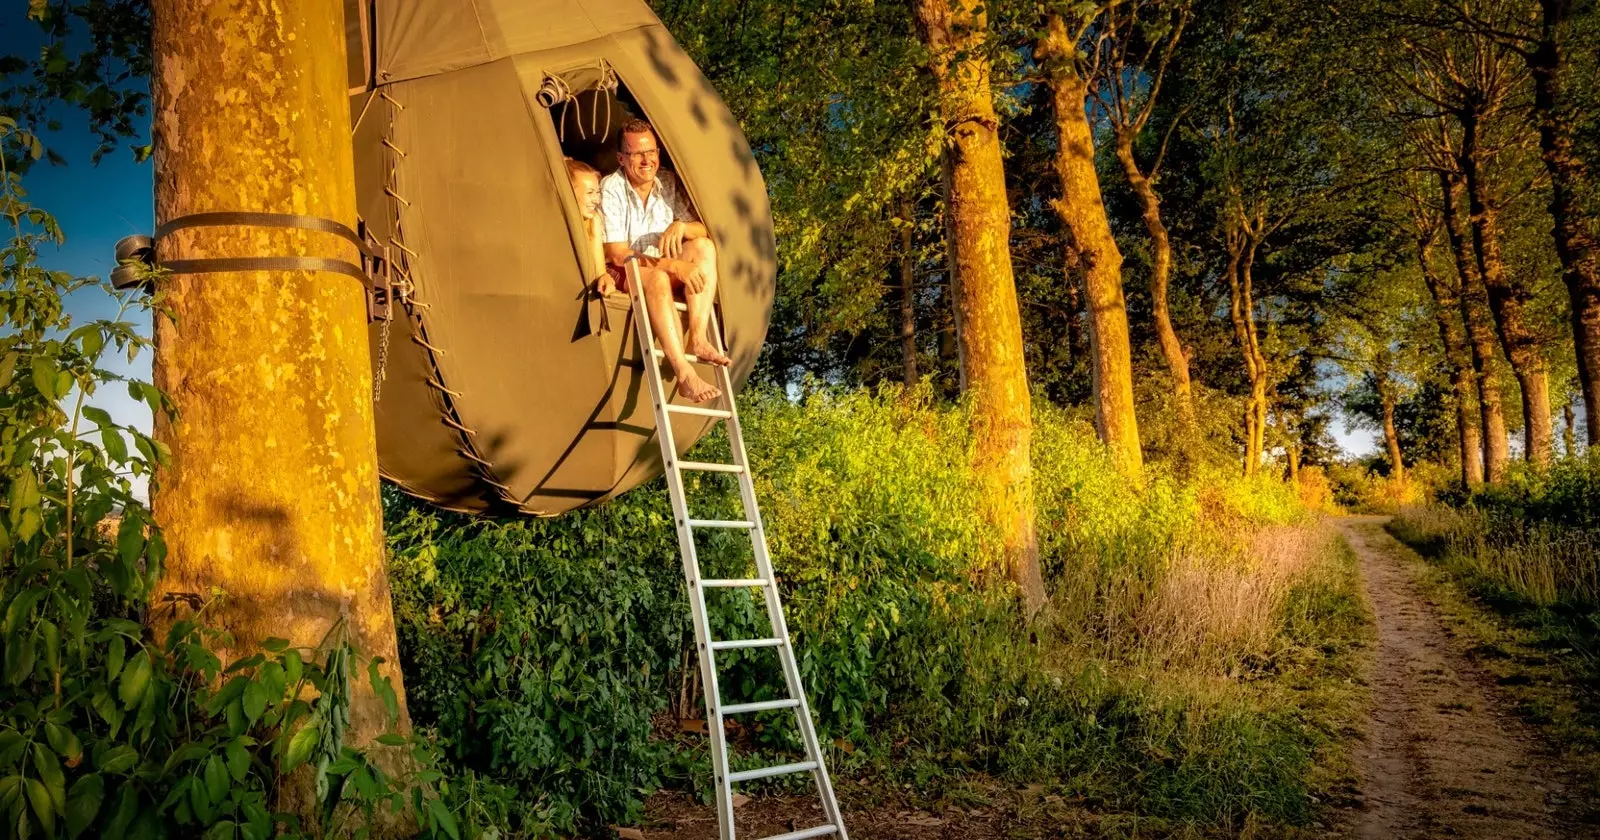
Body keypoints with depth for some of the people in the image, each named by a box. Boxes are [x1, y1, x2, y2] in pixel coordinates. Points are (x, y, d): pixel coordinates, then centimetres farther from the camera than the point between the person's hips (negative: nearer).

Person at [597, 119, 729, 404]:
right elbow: (616, 254, -21)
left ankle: (697, 340, -30)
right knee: (657, 279, -38)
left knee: (704, 246, -21)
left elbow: (704, 230, 1)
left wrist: (681, 227, -24)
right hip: (623, 274, -5)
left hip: (666, 270, 6)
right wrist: (673, 265, -31)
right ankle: (684, 373, -48)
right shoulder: (611, 188, -16)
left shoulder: (669, 183, 0)